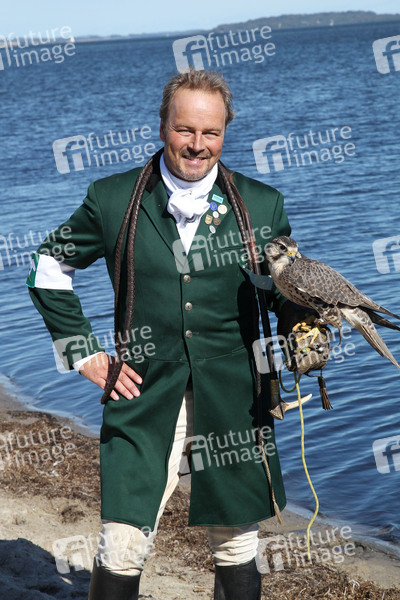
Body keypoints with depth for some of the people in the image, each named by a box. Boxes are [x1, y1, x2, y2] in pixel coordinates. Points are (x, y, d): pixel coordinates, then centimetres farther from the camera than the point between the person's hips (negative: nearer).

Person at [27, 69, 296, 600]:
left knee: (237, 552, 12)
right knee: (122, 550, -4)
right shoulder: (114, 200, 0)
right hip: (145, 400, -1)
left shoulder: (262, 205, 2)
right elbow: (50, 266, 12)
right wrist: (83, 352, 5)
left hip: (234, 401, 1)